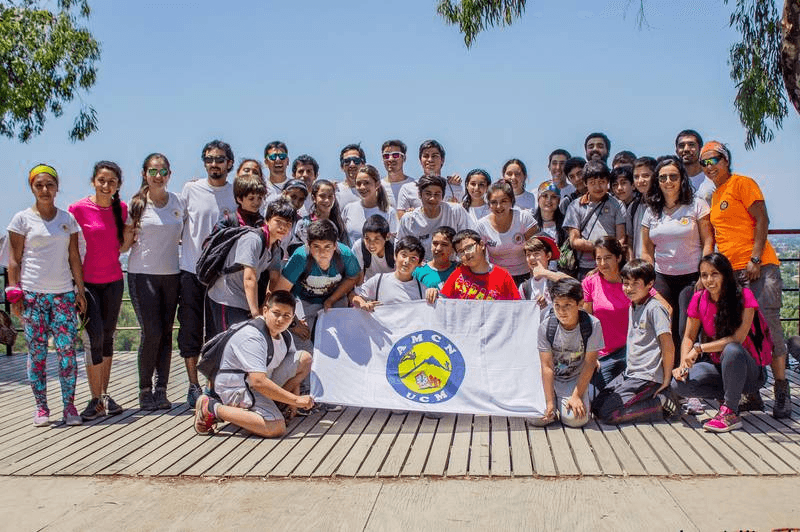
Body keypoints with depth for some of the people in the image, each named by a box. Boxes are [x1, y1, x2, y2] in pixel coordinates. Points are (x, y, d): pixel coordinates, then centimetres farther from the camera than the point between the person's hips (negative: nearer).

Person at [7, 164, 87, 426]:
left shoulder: (68, 218, 10)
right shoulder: (22, 219, 4)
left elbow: (74, 257, 11)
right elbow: (14, 259, 3)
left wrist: (80, 289, 7)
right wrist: (14, 292, -4)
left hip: (63, 293, 2)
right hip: (32, 294, -1)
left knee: (67, 350, -5)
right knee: (36, 351, 1)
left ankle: (69, 406, 1)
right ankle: (41, 407, 10)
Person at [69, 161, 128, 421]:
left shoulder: (121, 208, 4)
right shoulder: (78, 208, -8)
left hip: (113, 281, 4)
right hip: (87, 281, -4)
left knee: (108, 337, 10)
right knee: (94, 336, -11)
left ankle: (105, 395, 18)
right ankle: (95, 399, -2)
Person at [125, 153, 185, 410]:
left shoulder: (178, 202, 8)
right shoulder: (136, 204, -1)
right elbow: (125, 243, 1)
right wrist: (132, 233, -16)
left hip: (171, 274, 3)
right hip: (142, 274, -3)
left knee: (166, 333, 4)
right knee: (151, 332, -8)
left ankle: (161, 389, 11)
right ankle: (145, 390, 6)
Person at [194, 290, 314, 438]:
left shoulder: (284, 336, 2)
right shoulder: (251, 337, -26)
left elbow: (294, 369, 11)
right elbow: (258, 382, -34)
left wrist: (293, 403, -3)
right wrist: (295, 400, -30)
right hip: (235, 389, -9)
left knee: (305, 358, 1)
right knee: (276, 428, -30)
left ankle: (271, 404, 2)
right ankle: (212, 408, -15)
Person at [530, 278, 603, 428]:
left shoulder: (592, 325, -18)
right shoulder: (546, 326, -17)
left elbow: (589, 365, -12)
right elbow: (547, 366, -15)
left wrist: (577, 396, -14)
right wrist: (550, 402, -18)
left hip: (576, 380, 0)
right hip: (550, 379, 1)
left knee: (576, 419, -22)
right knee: (537, 418, -18)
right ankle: (556, 402, 14)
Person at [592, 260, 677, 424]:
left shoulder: (654, 309, -15)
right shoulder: (632, 307, 12)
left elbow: (669, 348, -17)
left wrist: (666, 380, -13)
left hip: (648, 377, -9)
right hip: (630, 373, 9)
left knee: (608, 414, -16)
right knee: (596, 406, 4)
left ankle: (663, 403, -6)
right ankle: (651, 398, 9)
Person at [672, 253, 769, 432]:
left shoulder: (744, 296, -15)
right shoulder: (699, 299, -3)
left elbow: (738, 338, -24)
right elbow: (689, 337, 2)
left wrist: (699, 348, -28)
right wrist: (684, 365, -16)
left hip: (748, 370, -5)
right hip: (717, 366, 5)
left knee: (732, 350, -39)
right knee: (679, 384, -22)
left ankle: (731, 412, -22)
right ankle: (739, 396, -3)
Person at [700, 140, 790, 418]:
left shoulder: (742, 183, -1)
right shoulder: (714, 197, 19)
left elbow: (762, 220, -9)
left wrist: (755, 259, -17)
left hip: (759, 267, -7)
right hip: (731, 271, 7)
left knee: (768, 325, -11)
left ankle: (781, 391, -5)